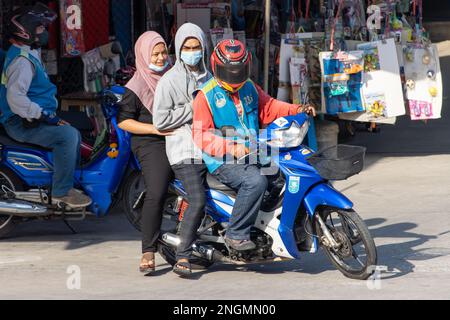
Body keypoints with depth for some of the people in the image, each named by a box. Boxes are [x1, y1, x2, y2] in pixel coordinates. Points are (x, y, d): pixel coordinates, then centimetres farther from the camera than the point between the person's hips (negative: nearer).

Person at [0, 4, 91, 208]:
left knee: (74, 135, 15)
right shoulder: (22, 61, -19)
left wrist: (49, 115, 21)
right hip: (22, 123, -11)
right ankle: (61, 192, -21)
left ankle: (68, 185, 15)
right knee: (67, 135, -25)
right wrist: (44, 116, -25)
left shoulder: (30, 55, 16)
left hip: (31, 120, 11)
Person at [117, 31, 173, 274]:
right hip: (152, 145, -6)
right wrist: (155, 129, -14)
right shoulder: (137, 86, 0)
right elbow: (123, 121, -5)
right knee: (156, 194, -20)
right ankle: (148, 253, -17)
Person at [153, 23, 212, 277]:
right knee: (198, 201, -21)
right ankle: (183, 257, -16)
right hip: (185, 152, -6)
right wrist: (193, 109, -9)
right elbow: (161, 120, -7)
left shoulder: (209, 78, 19)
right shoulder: (170, 81, 1)